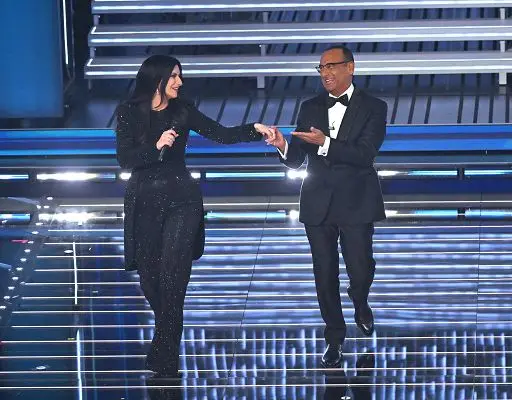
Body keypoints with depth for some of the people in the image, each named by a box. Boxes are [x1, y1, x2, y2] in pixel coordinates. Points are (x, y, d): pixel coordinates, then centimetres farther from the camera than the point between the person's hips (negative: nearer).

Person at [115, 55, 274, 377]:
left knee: (173, 274, -11)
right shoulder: (130, 112, -3)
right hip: (145, 201, 0)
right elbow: (125, 159, -9)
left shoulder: (183, 110, 2)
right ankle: (168, 334, 33)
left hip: (181, 198, 0)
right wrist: (156, 146, -23)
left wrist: (255, 130, -14)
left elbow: (221, 135, -1)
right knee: (149, 272, 6)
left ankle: (165, 354, -9)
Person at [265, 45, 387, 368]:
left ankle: (361, 304, 30)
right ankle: (335, 338, 19)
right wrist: (283, 146, -18)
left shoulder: (373, 108, -2)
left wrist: (325, 143, -28)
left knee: (361, 269, -5)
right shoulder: (311, 108, 9)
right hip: (319, 205, 3)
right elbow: (296, 160, 5)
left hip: (356, 204, -3)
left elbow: (365, 153, -16)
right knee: (325, 275, 6)